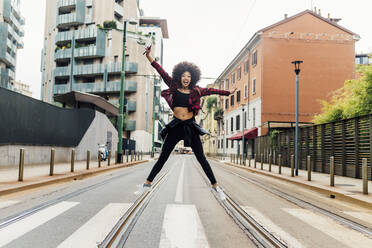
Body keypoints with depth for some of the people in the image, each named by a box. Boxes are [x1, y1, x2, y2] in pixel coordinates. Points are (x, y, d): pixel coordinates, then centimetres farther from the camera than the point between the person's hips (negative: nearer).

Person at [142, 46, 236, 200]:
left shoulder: (195, 91, 3)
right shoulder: (174, 87, 2)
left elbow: (211, 91, 14)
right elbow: (162, 72, -2)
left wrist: (228, 93, 21)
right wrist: (149, 57, -5)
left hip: (190, 126, 1)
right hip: (175, 126, -1)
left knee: (201, 158, 4)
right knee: (163, 157, 3)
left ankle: (215, 186, 15)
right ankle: (147, 183, 17)